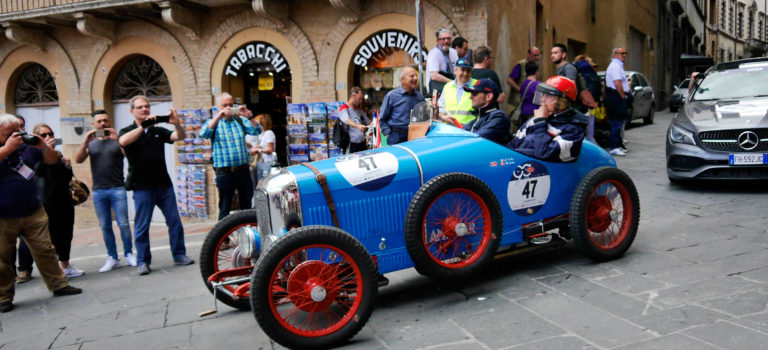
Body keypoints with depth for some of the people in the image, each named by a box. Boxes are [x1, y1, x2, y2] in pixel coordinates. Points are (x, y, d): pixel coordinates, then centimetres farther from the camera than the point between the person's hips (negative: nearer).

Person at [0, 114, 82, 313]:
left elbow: (52, 161, 12)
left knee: (45, 250, 8)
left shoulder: (27, 146, 10)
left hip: (33, 213, 3)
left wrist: (44, 146, -6)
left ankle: (58, 285, 17)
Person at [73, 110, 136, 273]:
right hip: (98, 191, 3)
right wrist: (86, 141, -12)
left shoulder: (117, 140, 7)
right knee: (105, 226, 4)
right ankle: (113, 258, 10)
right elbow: (78, 160, 0)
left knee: (123, 224, -6)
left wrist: (117, 139, -21)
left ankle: (129, 254, 7)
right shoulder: (90, 143, 14)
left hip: (117, 188, -3)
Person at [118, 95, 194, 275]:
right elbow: (123, 141, -18)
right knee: (142, 226, 1)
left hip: (164, 184, 3)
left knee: (175, 221, 4)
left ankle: (179, 254, 15)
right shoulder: (127, 131, 6)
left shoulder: (159, 131, 14)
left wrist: (176, 123, -21)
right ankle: (142, 261, 11)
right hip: (142, 187, -3)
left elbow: (180, 137, 0)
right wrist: (143, 126, -25)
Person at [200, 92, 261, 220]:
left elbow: (257, 131, -1)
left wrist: (249, 117, -17)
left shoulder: (240, 120, 11)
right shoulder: (213, 122, 6)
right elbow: (203, 134, -15)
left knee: (247, 207, 10)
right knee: (225, 209, 4)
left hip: (243, 170, 2)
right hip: (224, 172, -2)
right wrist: (219, 116, -23)